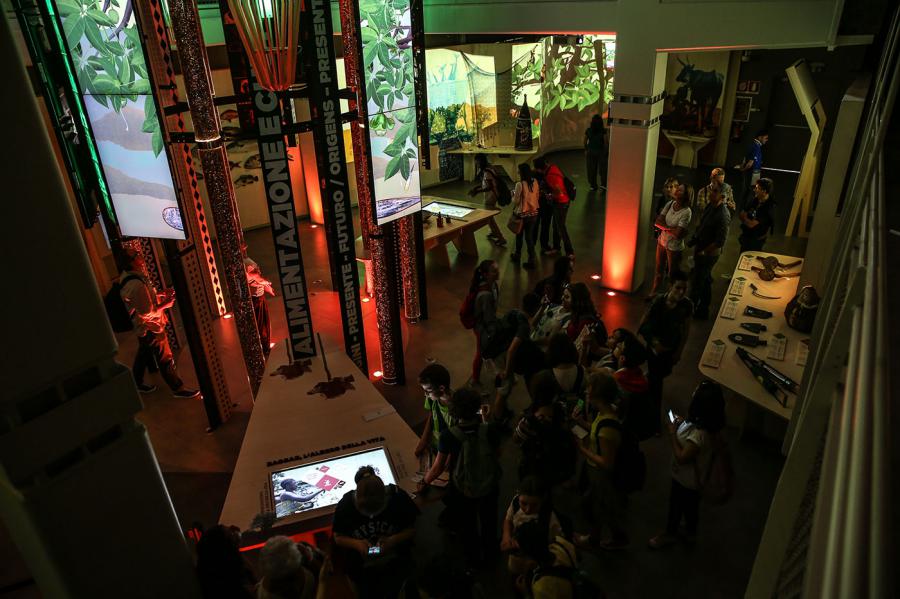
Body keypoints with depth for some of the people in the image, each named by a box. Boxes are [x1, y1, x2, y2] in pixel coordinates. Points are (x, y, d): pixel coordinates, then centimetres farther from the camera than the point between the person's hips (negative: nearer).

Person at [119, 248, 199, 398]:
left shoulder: (127, 277, 0)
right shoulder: (136, 284, -31)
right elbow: (147, 312, -29)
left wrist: (161, 294, 4)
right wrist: (165, 304, -18)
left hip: (142, 328, 10)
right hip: (151, 328, -10)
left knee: (143, 355, 25)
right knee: (165, 359, 4)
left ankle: (137, 383, 41)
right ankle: (177, 388, 17)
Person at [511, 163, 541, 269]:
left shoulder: (520, 184, -20)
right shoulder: (535, 182, -2)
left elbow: (515, 201, -13)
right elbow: (537, 197, 8)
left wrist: (513, 194, 5)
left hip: (523, 214, -4)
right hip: (534, 213, 4)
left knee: (519, 235, 17)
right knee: (530, 236, 11)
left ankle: (517, 256, 35)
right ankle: (532, 260, 8)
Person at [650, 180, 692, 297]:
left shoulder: (686, 212, -24)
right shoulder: (670, 203, -6)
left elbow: (677, 234, -28)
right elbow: (658, 221, -8)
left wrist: (665, 227, -15)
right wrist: (670, 228, -20)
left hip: (674, 247, -6)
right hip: (662, 241, 6)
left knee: (673, 273, 12)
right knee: (659, 269, 21)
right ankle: (653, 292, 37)